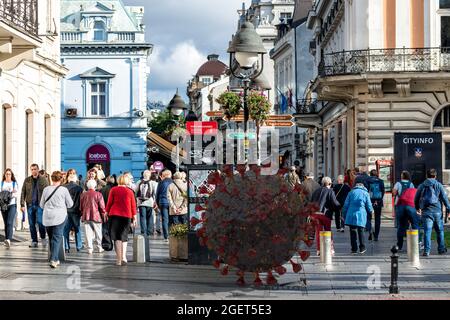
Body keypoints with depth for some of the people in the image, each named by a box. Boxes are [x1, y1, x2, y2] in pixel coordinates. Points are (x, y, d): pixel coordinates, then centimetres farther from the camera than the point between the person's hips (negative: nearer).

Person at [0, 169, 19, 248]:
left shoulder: (15, 183, 6)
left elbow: (17, 194, 3)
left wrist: (12, 194, -17)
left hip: (12, 204, -3)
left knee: (10, 223, -16)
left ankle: (8, 240, -30)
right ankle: (7, 241, 13)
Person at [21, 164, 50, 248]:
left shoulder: (43, 180, 2)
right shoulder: (27, 180, 8)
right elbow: (23, 193, 6)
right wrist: (22, 204, -2)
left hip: (40, 205, -3)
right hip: (30, 205, 3)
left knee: (40, 221, -13)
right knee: (32, 224, 5)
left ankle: (43, 238, 9)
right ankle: (34, 241, 14)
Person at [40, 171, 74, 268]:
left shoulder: (46, 189, -1)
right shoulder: (64, 190, -8)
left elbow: (41, 205, 9)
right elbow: (70, 204, 1)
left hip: (47, 217, 3)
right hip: (60, 217, -3)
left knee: (51, 238, 15)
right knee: (57, 238, -2)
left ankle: (55, 259, 21)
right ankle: (53, 260, -14)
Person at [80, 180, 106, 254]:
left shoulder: (83, 194, 5)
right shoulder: (98, 194, -6)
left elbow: (81, 206, 12)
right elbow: (102, 206, -5)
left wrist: (82, 214, 23)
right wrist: (103, 216, 5)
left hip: (86, 217, 2)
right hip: (96, 216, -2)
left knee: (88, 233, 3)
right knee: (98, 233, 9)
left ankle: (89, 249, 2)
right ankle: (99, 248, 13)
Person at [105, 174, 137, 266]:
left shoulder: (113, 190, 1)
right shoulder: (130, 192, 5)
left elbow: (109, 202, 0)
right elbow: (133, 205, 6)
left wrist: (106, 212, 8)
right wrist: (134, 217, 11)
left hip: (114, 214, -1)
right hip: (127, 216, 1)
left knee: (117, 237, 2)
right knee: (124, 236, 13)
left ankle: (119, 259, -3)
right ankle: (123, 256, -2)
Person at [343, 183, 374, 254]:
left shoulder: (351, 192, 9)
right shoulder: (365, 193, 6)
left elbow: (346, 205, 7)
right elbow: (369, 206, 7)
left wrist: (344, 215, 13)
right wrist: (371, 211, 29)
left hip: (351, 215, 1)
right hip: (361, 216, -1)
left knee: (353, 232, 4)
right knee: (361, 231, 9)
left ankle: (354, 249, 5)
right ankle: (362, 248, 11)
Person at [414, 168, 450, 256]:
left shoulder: (422, 186, 8)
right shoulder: (439, 185, 2)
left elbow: (416, 199, 15)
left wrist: (417, 208, 32)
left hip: (426, 212, 1)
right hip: (437, 211, -1)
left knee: (427, 231, -3)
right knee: (440, 231, 13)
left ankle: (426, 251, -10)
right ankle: (441, 249, 20)